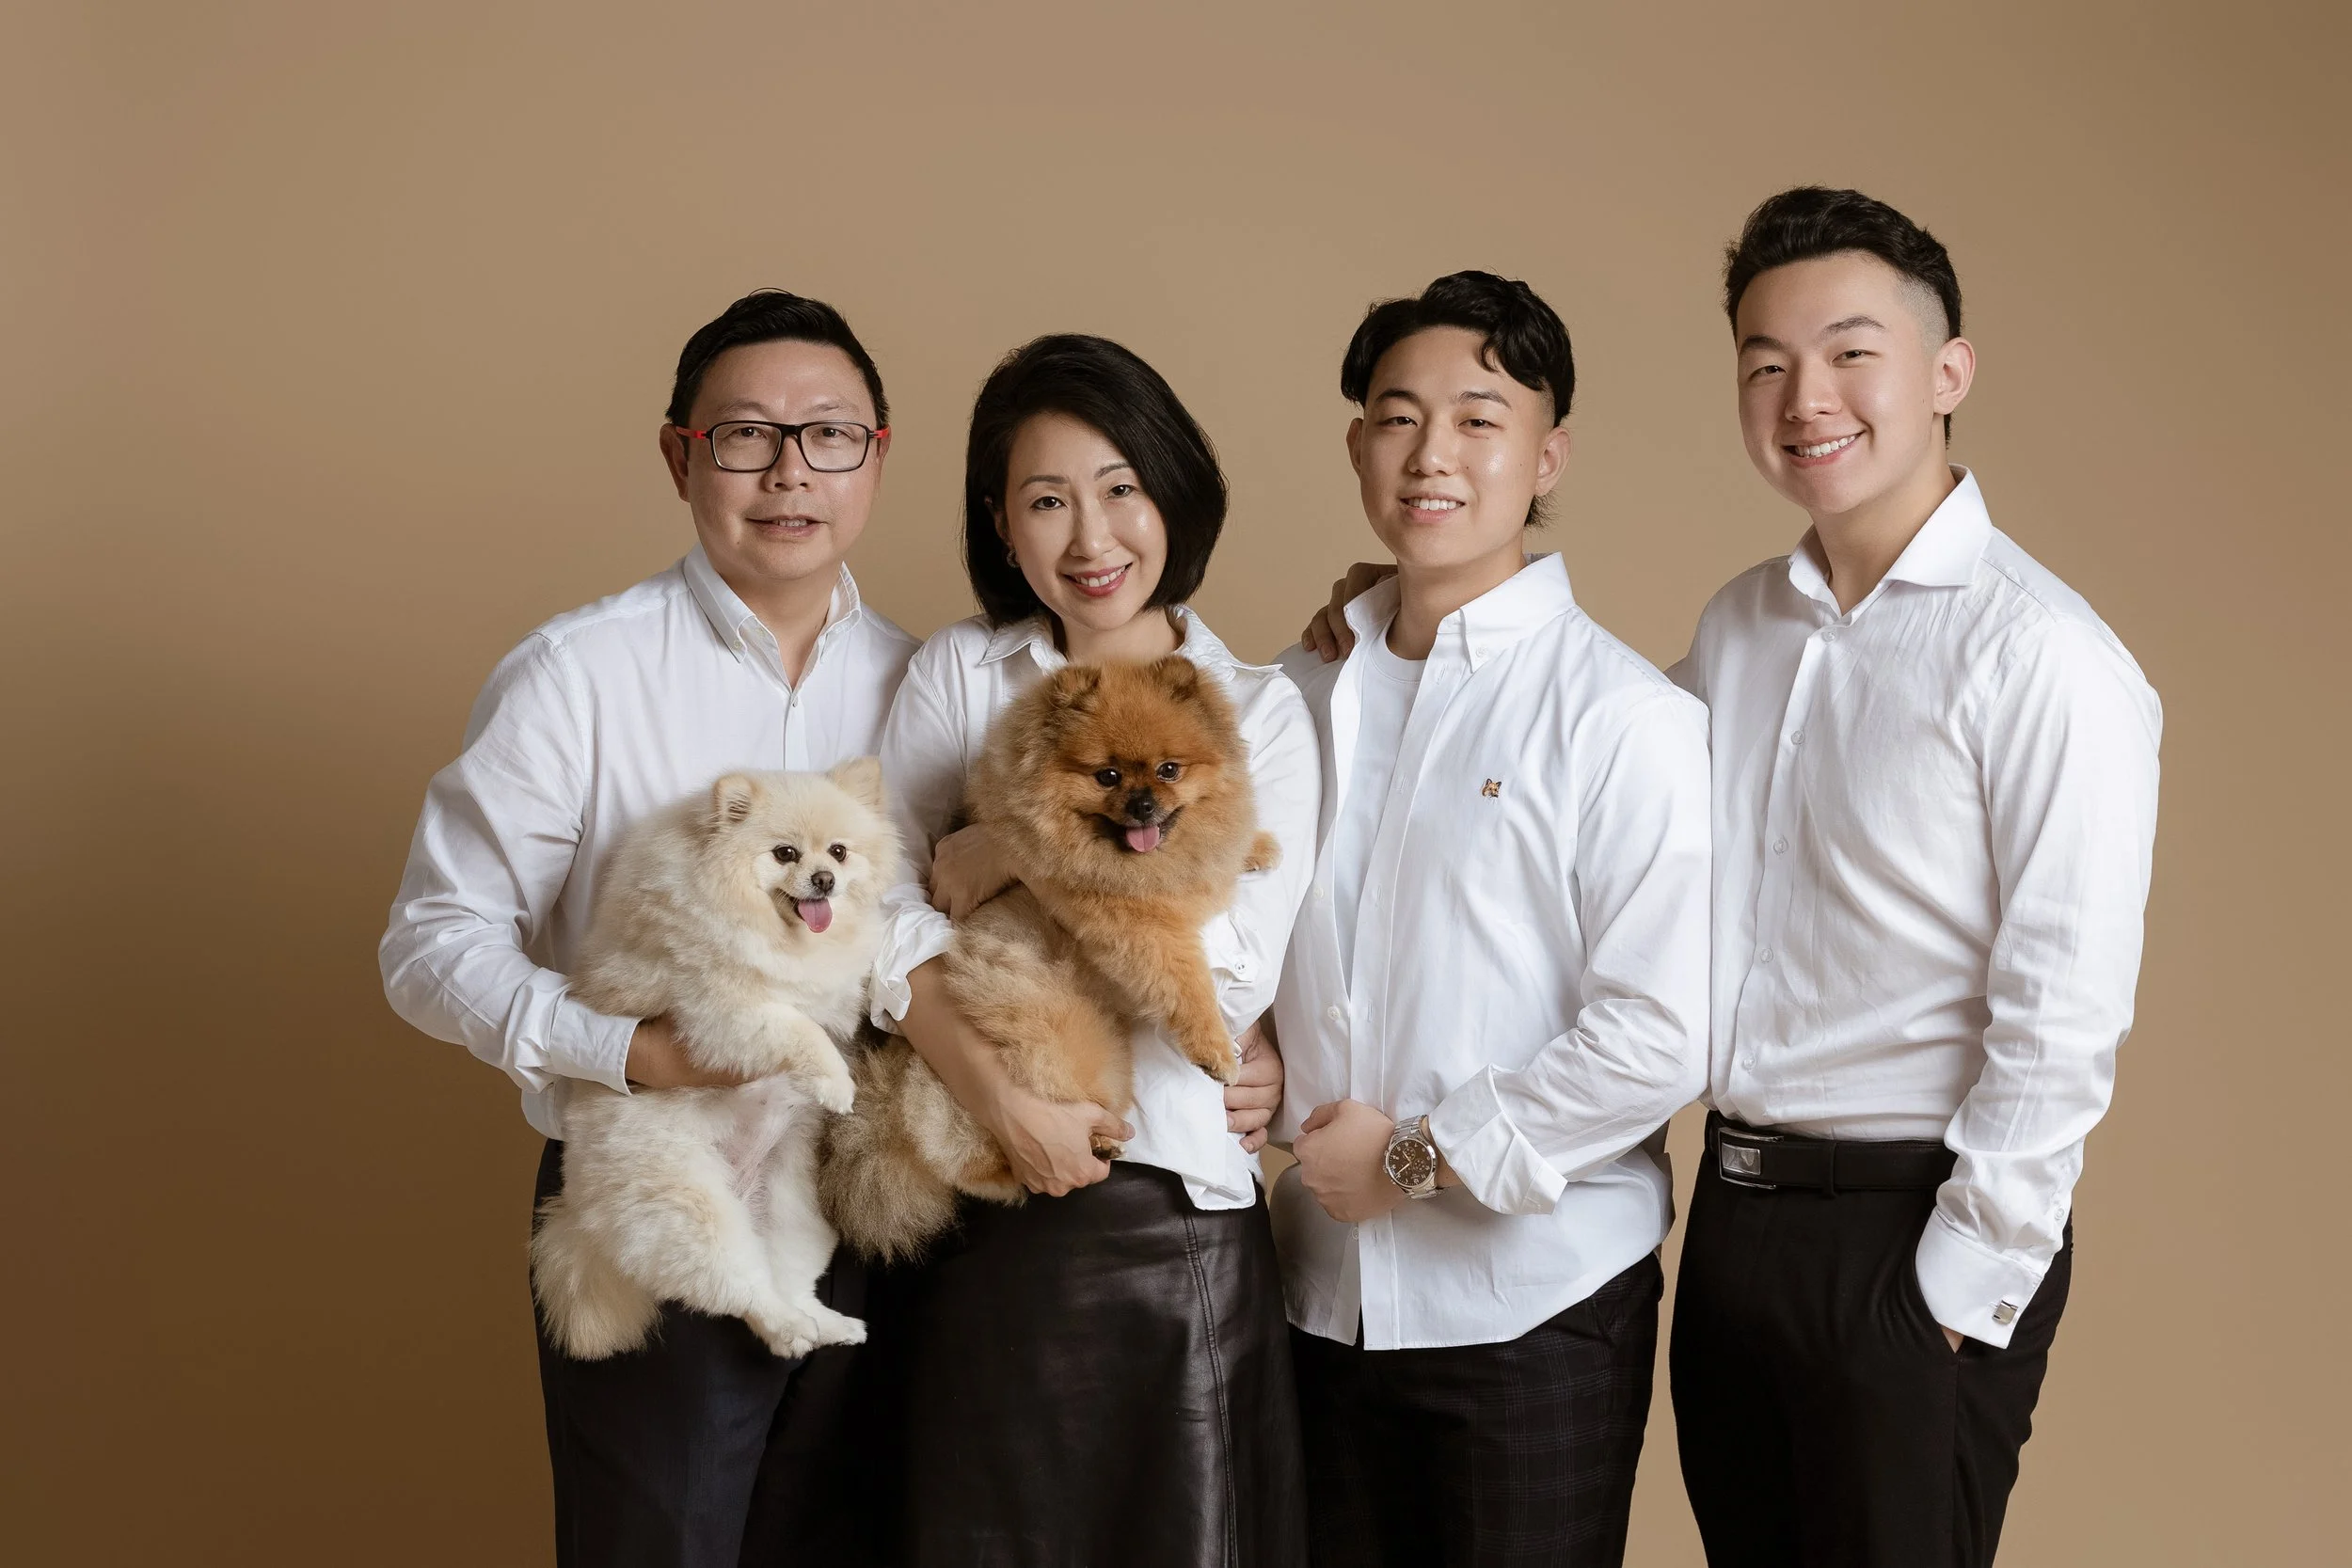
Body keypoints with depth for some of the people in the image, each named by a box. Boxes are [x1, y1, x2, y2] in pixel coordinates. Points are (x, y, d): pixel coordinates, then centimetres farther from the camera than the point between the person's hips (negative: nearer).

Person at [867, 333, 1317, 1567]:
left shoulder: (1260, 713, 2)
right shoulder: (957, 675, 5)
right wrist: (1001, 1102, -17)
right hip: (976, 1226, 1)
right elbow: (879, 916, -6)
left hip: (1176, 1221, -1)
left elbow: (1233, 975, -11)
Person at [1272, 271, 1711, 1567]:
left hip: (1533, 1302, -5)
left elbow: (1661, 1037, -16)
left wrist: (1420, 1155, -13)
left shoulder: (1622, 716, -10)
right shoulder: (1297, 694, 8)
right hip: (1326, 1289, 5)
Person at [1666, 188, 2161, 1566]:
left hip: (1912, 1232, -6)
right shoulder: (1736, 629, 7)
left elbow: (2064, 1024, -16)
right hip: (1737, 1209, 7)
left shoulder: (2043, 660, -15)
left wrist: (1960, 1295, -14)